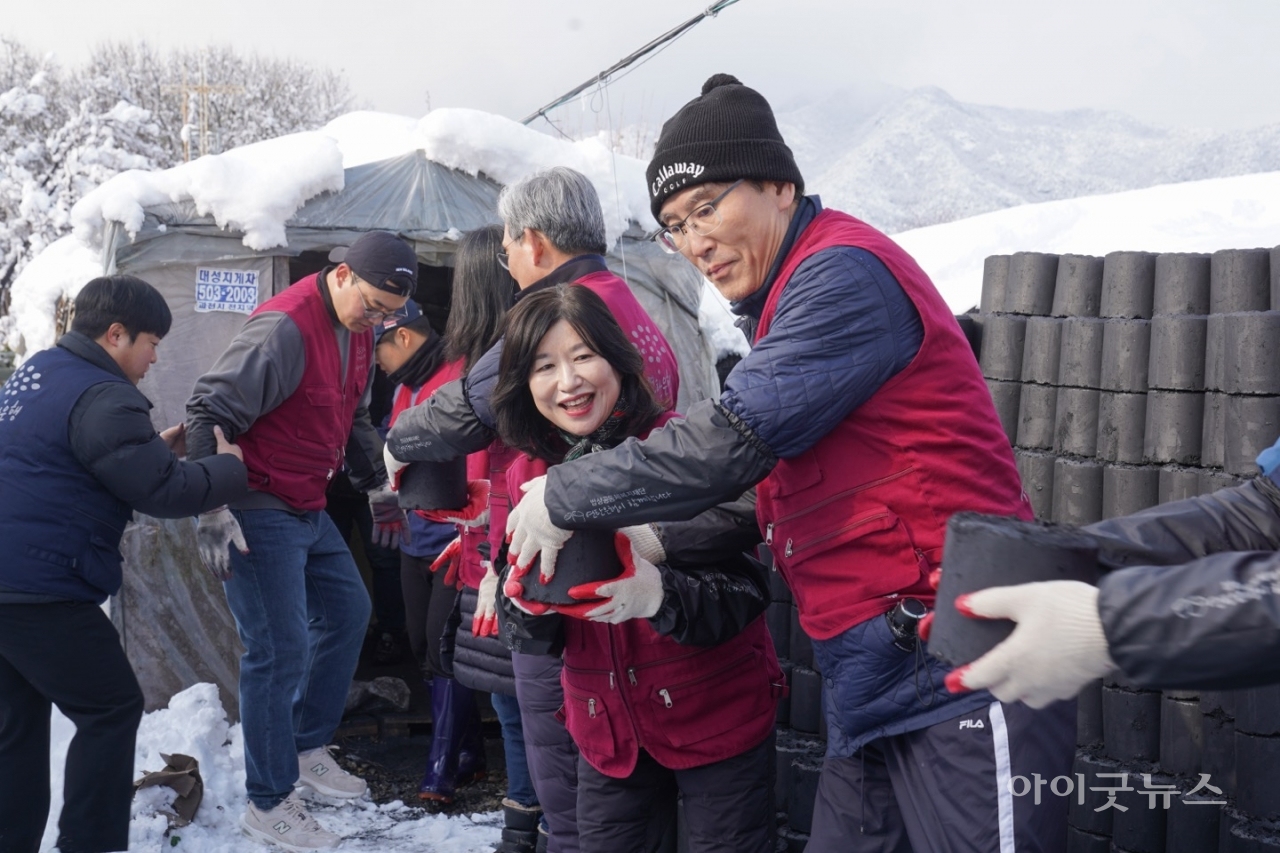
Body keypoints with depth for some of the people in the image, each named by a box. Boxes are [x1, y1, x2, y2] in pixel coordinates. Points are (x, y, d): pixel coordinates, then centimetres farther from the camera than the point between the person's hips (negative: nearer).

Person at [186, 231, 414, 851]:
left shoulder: (359, 331, 7)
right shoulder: (285, 328, -22)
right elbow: (208, 411, -23)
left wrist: (376, 485, 24)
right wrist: (212, 508, -27)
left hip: (309, 510, 10)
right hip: (260, 514, -9)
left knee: (348, 612, 17)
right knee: (279, 651, -6)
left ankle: (307, 748, 32)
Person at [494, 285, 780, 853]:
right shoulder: (528, 474, -1)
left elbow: (747, 589, -19)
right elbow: (527, 631, 2)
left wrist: (658, 595, -37)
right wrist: (524, 598, -21)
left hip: (719, 719, -4)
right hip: (607, 729, 4)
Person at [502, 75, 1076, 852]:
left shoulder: (847, 271, -11)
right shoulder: (784, 306, 19)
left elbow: (730, 440, -18)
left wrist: (564, 499, -8)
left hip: (961, 677, -9)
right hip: (872, 685, 9)